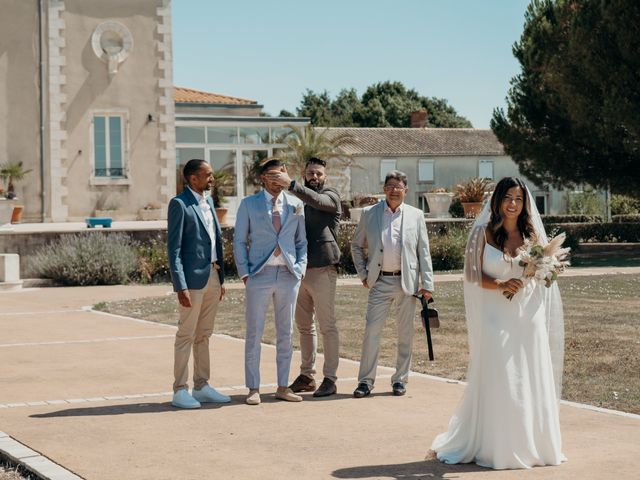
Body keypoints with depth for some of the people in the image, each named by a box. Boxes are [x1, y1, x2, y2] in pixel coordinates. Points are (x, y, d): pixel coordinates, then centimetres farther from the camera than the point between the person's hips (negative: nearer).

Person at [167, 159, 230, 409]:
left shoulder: (208, 201, 15)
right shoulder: (179, 204, -10)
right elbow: (174, 248, -13)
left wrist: (221, 278, 15)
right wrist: (181, 287, -18)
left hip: (212, 276, 8)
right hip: (193, 278, -8)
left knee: (204, 335, 13)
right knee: (186, 336, -3)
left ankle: (201, 387, 20)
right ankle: (180, 391, 3)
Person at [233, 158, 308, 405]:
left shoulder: (295, 204, 9)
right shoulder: (249, 205, 3)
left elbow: (301, 241, 13)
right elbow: (239, 241, 4)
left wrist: (300, 269, 0)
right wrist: (244, 273, -4)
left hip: (288, 275, 3)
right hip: (260, 274, -2)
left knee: (286, 333, 7)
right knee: (254, 334, -1)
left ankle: (283, 387, 16)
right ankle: (253, 388, 6)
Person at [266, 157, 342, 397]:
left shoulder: (330, 196, -2)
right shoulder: (301, 198, 17)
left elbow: (316, 200, -25)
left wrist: (290, 184, -36)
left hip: (322, 269, -7)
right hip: (300, 269, 7)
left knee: (327, 325, -4)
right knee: (304, 326, 12)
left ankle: (330, 379, -1)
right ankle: (307, 376, 20)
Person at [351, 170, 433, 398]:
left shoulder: (416, 215, 6)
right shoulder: (369, 214, 5)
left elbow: (423, 251, 6)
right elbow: (356, 245, 15)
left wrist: (427, 283, 1)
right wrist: (363, 274, 6)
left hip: (407, 282, 1)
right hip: (380, 281, -1)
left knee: (405, 333, 6)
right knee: (371, 330, -6)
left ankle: (400, 379, 17)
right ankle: (366, 380, 1)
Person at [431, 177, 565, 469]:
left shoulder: (533, 235, 8)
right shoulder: (484, 234, 1)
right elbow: (474, 274, -2)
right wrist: (500, 285, -18)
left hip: (528, 316, 3)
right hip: (496, 317, -3)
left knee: (531, 381, 5)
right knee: (496, 382, -2)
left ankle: (532, 443, 16)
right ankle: (495, 447, 7)